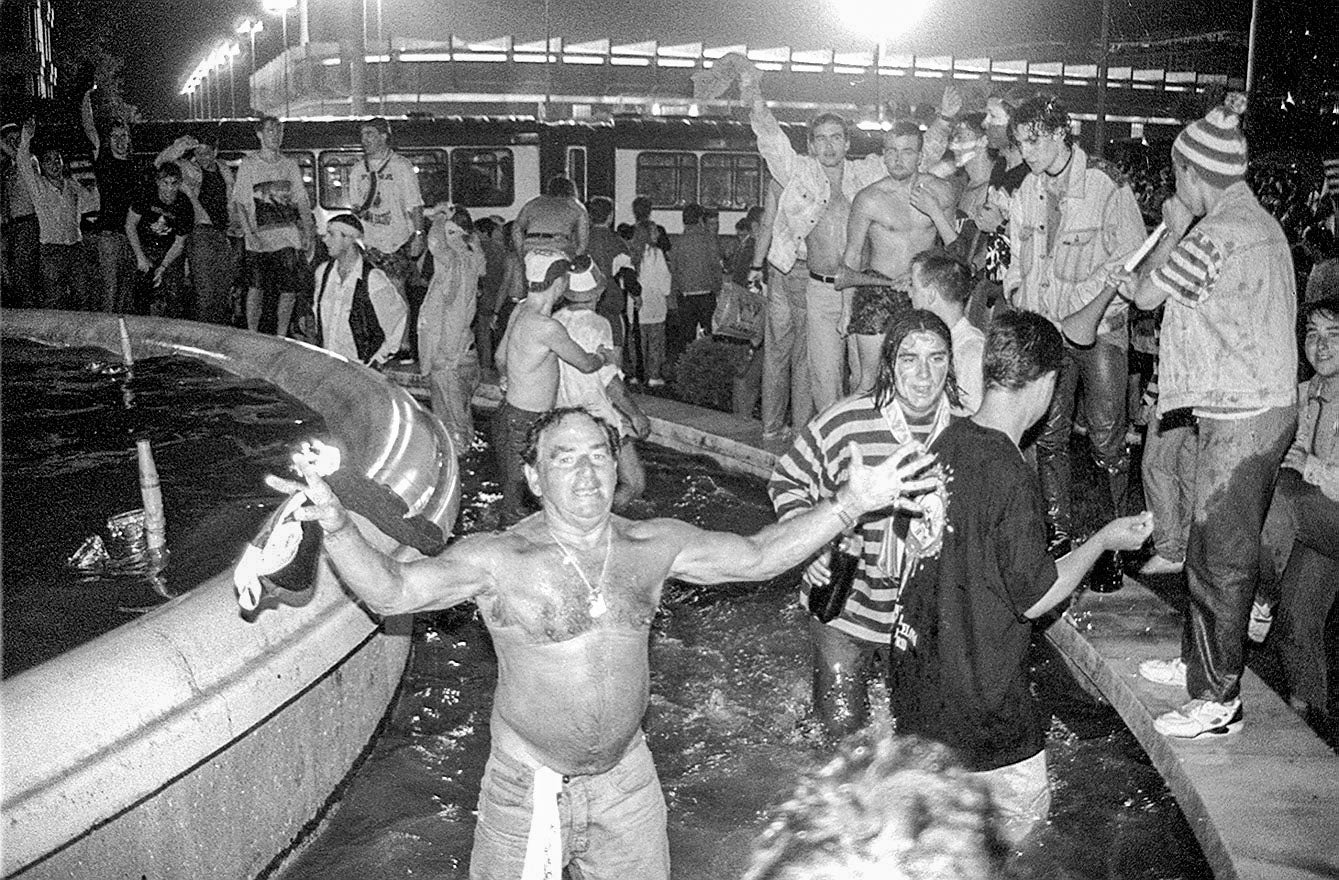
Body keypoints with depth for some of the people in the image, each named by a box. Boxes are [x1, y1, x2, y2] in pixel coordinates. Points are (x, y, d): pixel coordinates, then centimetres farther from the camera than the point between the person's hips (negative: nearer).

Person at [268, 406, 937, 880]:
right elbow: (391, 590, -28)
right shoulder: (498, 560, -17)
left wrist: (848, 503, -7)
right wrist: (334, 522, -46)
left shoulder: (654, 545, -6)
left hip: (627, 778, 3)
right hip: (528, 785, -3)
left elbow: (757, 556, 1)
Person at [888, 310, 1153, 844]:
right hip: (978, 696, -8)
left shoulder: (949, 441, -2)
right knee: (1024, 805, 13)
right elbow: (1035, 598, -17)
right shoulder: (1011, 479, -26)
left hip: (918, 668, 8)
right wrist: (1105, 539, -5)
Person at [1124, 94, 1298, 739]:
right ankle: (1202, 661, 33)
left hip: (1239, 415, -10)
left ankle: (1219, 701, 8)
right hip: (1265, 403, 10)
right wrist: (1139, 288, 15)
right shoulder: (1260, 222, 13)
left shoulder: (1218, 232, -19)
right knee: (1218, 547, 19)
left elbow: (1148, 294, -9)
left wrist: (1173, 229, 3)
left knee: (1220, 557, -2)